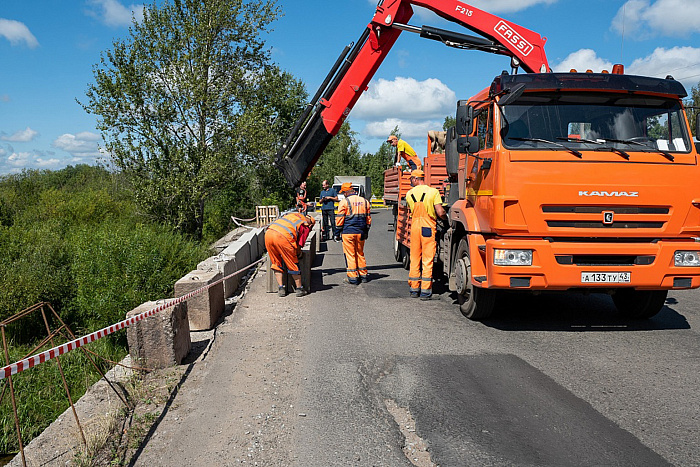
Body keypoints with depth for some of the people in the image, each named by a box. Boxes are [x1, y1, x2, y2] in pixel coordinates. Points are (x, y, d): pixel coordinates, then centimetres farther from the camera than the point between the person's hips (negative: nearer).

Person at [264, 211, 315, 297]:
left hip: (268, 233, 6)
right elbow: (299, 245, 10)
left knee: (276, 263, 20)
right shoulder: (306, 226, 17)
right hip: (282, 237, -5)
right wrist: (298, 253, 32)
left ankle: (281, 288, 21)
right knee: (293, 264, 12)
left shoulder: (294, 215, 33)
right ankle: (299, 289, 22)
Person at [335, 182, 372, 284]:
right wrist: (366, 231, 23)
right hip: (361, 232, 5)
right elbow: (368, 218, 15)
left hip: (348, 233, -5)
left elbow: (340, 219, -6)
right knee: (360, 253, 17)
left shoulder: (344, 202, -7)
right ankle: (363, 275, 21)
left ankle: (353, 277, 2)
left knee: (350, 255, 1)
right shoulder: (364, 201, 10)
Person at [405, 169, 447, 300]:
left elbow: (413, 210, 11)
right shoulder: (433, 192, -6)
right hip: (428, 228, -3)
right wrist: (447, 218, 9)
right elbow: (440, 212, -11)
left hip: (414, 227, 3)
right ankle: (425, 291, 1)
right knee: (427, 260, 1)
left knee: (414, 259, 11)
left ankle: (414, 289, 17)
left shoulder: (409, 194, 5)